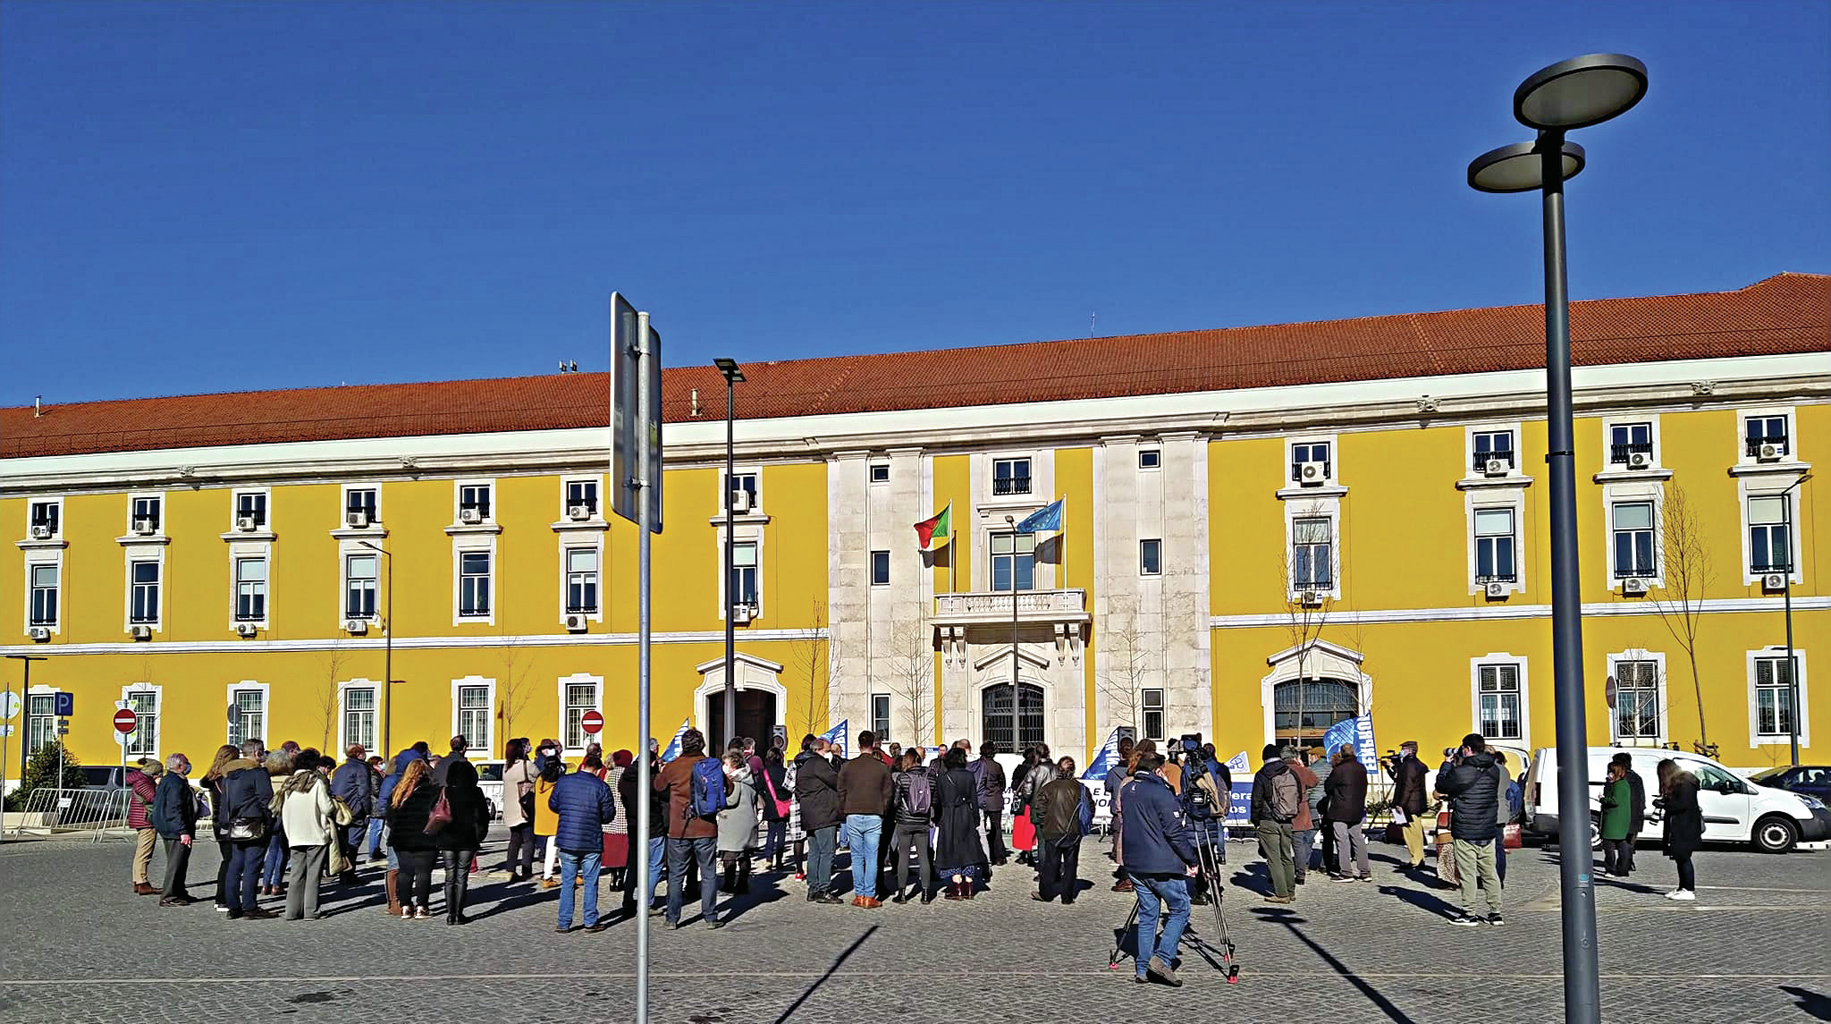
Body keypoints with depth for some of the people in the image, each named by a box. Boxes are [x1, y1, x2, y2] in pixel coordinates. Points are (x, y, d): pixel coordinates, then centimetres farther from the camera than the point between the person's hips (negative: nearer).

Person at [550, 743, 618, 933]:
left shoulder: (563, 781, -2)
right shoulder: (601, 787, -9)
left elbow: (553, 805, 10)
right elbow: (608, 816, -2)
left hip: (566, 841, 2)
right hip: (591, 844, -2)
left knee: (567, 882, 11)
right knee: (591, 883, 9)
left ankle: (564, 923, 13)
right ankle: (591, 922, 13)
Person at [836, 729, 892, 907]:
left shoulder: (847, 767, 2)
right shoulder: (882, 768, 1)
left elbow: (841, 793, 6)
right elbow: (887, 794, 5)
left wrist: (844, 813, 17)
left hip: (853, 816, 1)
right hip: (874, 817, -1)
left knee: (857, 857, 8)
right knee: (872, 858, 2)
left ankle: (859, 895, 10)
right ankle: (869, 896, 1)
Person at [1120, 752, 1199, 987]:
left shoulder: (1128, 789, 11)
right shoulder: (1160, 792, -13)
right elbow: (1175, 832, -14)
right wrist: (1192, 860, -6)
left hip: (1134, 865, 7)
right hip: (1162, 866, -7)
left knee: (1147, 915, 13)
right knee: (1180, 910, 6)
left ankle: (1143, 970, 11)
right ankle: (1163, 958, -7)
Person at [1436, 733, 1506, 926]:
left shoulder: (1461, 772, -18)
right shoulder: (1494, 771, 3)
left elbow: (1441, 786, -4)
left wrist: (1447, 764, 9)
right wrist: (1459, 765, 16)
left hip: (1465, 832, -6)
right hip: (1488, 831, 6)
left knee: (1468, 874, 1)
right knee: (1490, 872, 13)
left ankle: (1469, 914, 6)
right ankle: (1495, 913, 17)